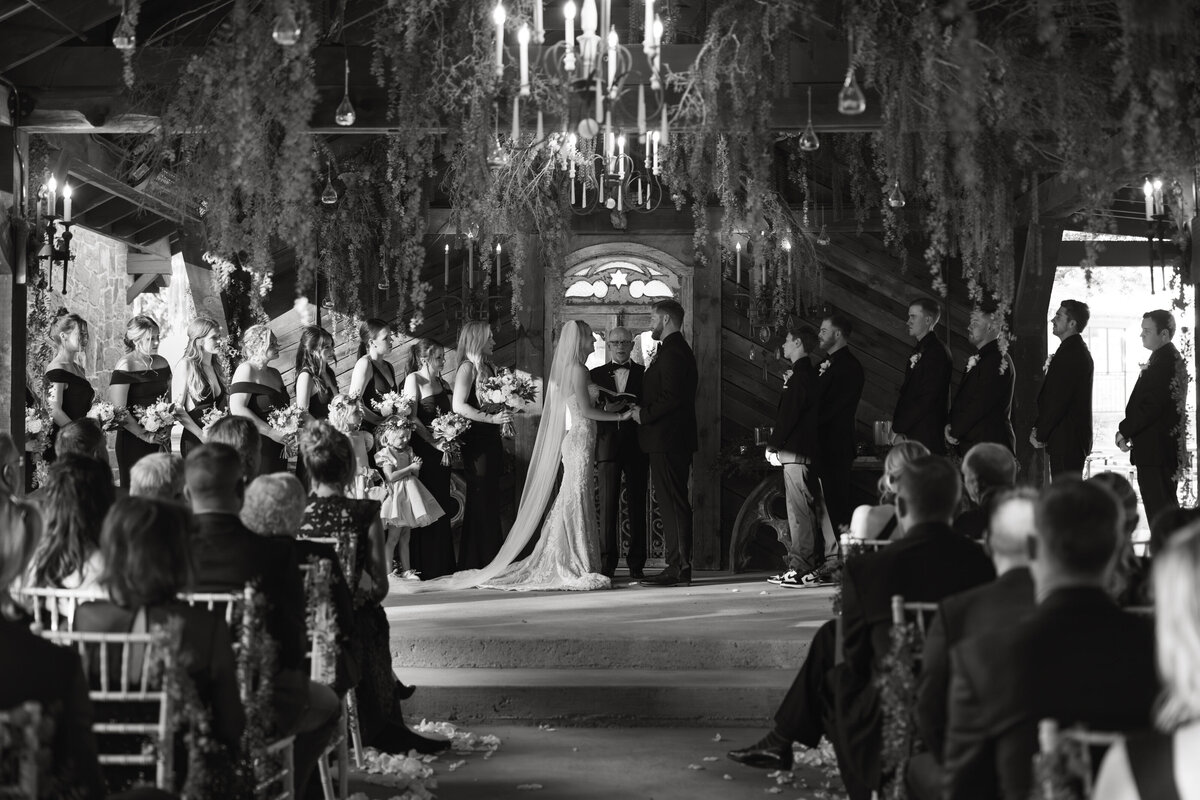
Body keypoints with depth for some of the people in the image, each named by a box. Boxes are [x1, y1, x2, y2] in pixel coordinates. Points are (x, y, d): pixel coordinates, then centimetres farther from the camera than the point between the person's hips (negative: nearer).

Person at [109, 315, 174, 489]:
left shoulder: (162, 364, 10)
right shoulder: (125, 367, -10)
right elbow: (119, 410, -15)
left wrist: (168, 428, 3)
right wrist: (146, 435, -16)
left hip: (161, 441, 6)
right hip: (133, 442, -6)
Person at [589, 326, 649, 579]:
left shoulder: (644, 374, 10)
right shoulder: (596, 374, 12)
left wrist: (631, 407, -15)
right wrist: (605, 410, -12)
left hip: (636, 447, 0)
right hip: (607, 446, 0)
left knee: (636, 505, 1)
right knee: (607, 505, -3)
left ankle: (636, 564, 4)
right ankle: (607, 563, -1)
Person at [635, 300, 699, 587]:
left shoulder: (672, 352, -13)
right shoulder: (677, 350, 20)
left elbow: (672, 397, -22)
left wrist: (644, 414, -12)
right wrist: (644, 411, 15)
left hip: (667, 441, -11)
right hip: (673, 441, 11)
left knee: (673, 503, -10)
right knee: (673, 502, 10)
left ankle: (679, 568, -11)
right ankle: (679, 565, 13)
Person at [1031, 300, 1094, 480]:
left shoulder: (1072, 353, -15)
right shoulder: (1076, 350, 18)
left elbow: (1059, 399, -18)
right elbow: (1053, 395, 19)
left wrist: (1041, 434, -12)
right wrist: (1038, 427, 12)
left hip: (1067, 439, -10)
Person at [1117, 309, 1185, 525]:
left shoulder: (1163, 362, -18)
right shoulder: (1173, 359, 15)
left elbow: (1151, 407, -22)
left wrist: (1124, 431, -11)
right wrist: (1129, 431, 12)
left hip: (1155, 450, -11)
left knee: (1158, 508, -8)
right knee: (1167, 506, 16)